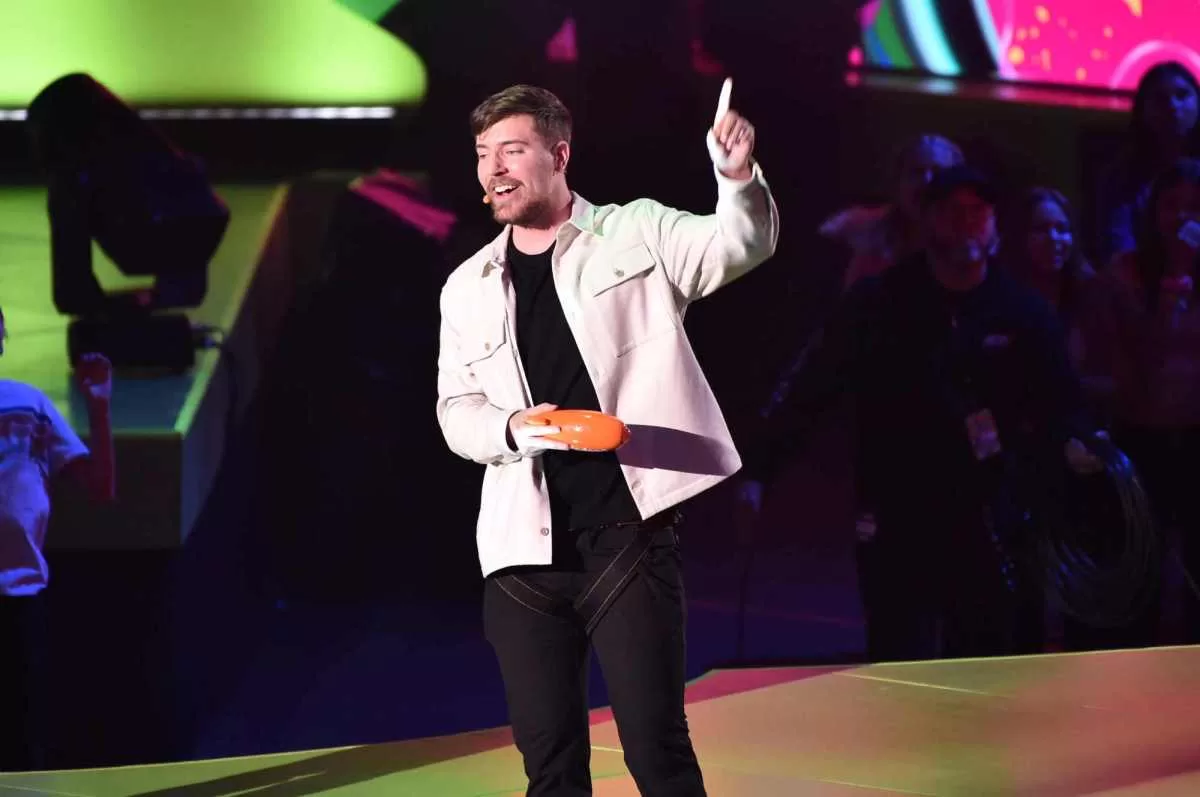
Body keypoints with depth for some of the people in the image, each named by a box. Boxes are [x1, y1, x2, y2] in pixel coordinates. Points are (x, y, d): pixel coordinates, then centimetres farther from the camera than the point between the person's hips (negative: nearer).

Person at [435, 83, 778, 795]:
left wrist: (740, 178, -31)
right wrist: (512, 429, -10)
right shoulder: (468, 289, 13)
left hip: (628, 534, -4)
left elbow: (739, 246, -10)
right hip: (524, 550, 4)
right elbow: (457, 413, 13)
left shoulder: (636, 232, 4)